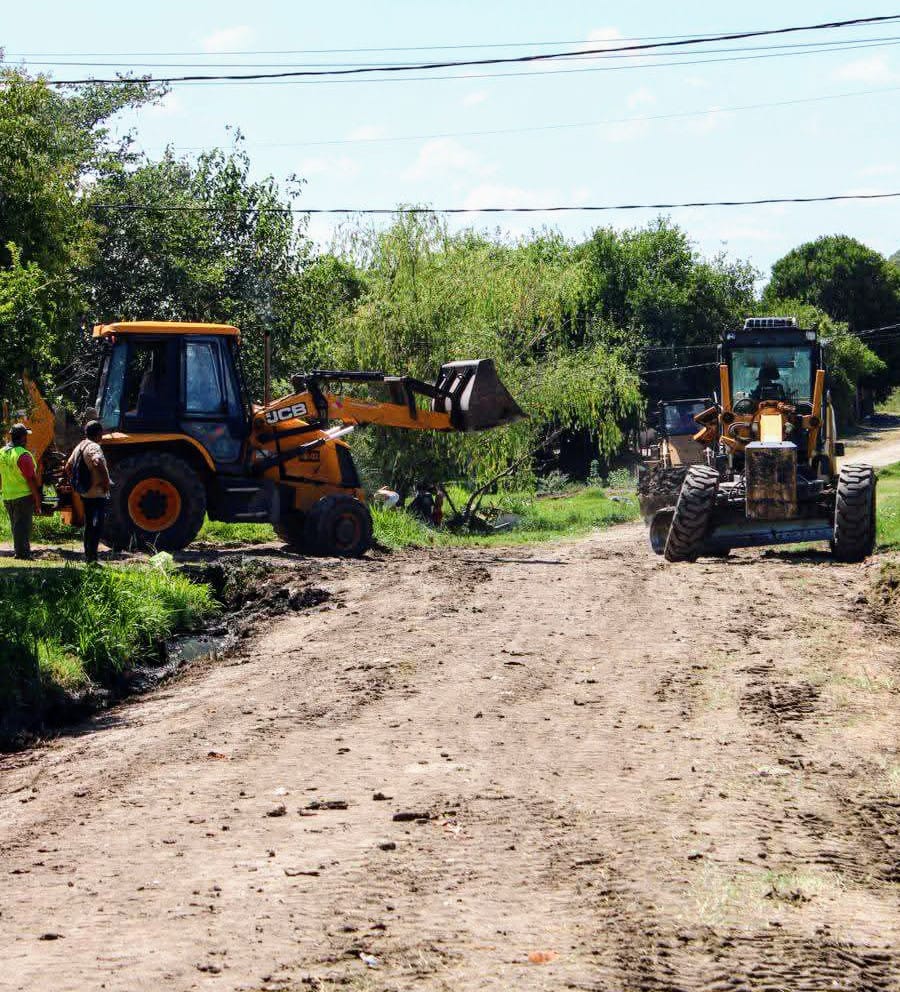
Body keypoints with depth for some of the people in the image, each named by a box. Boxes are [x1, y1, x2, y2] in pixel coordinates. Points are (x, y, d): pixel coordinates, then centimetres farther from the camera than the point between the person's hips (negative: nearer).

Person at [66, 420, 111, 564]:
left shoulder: (80, 446, 12)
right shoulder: (94, 447, -16)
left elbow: (68, 467, 20)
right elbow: (98, 463, -37)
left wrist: (76, 484, 21)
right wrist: (106, 482, -26)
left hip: (84, 493, 9)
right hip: (97, 494, -9)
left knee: (88, 525, 16)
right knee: (97, 525, -8)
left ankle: (87, 556, 21)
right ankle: (92, 557, -15)